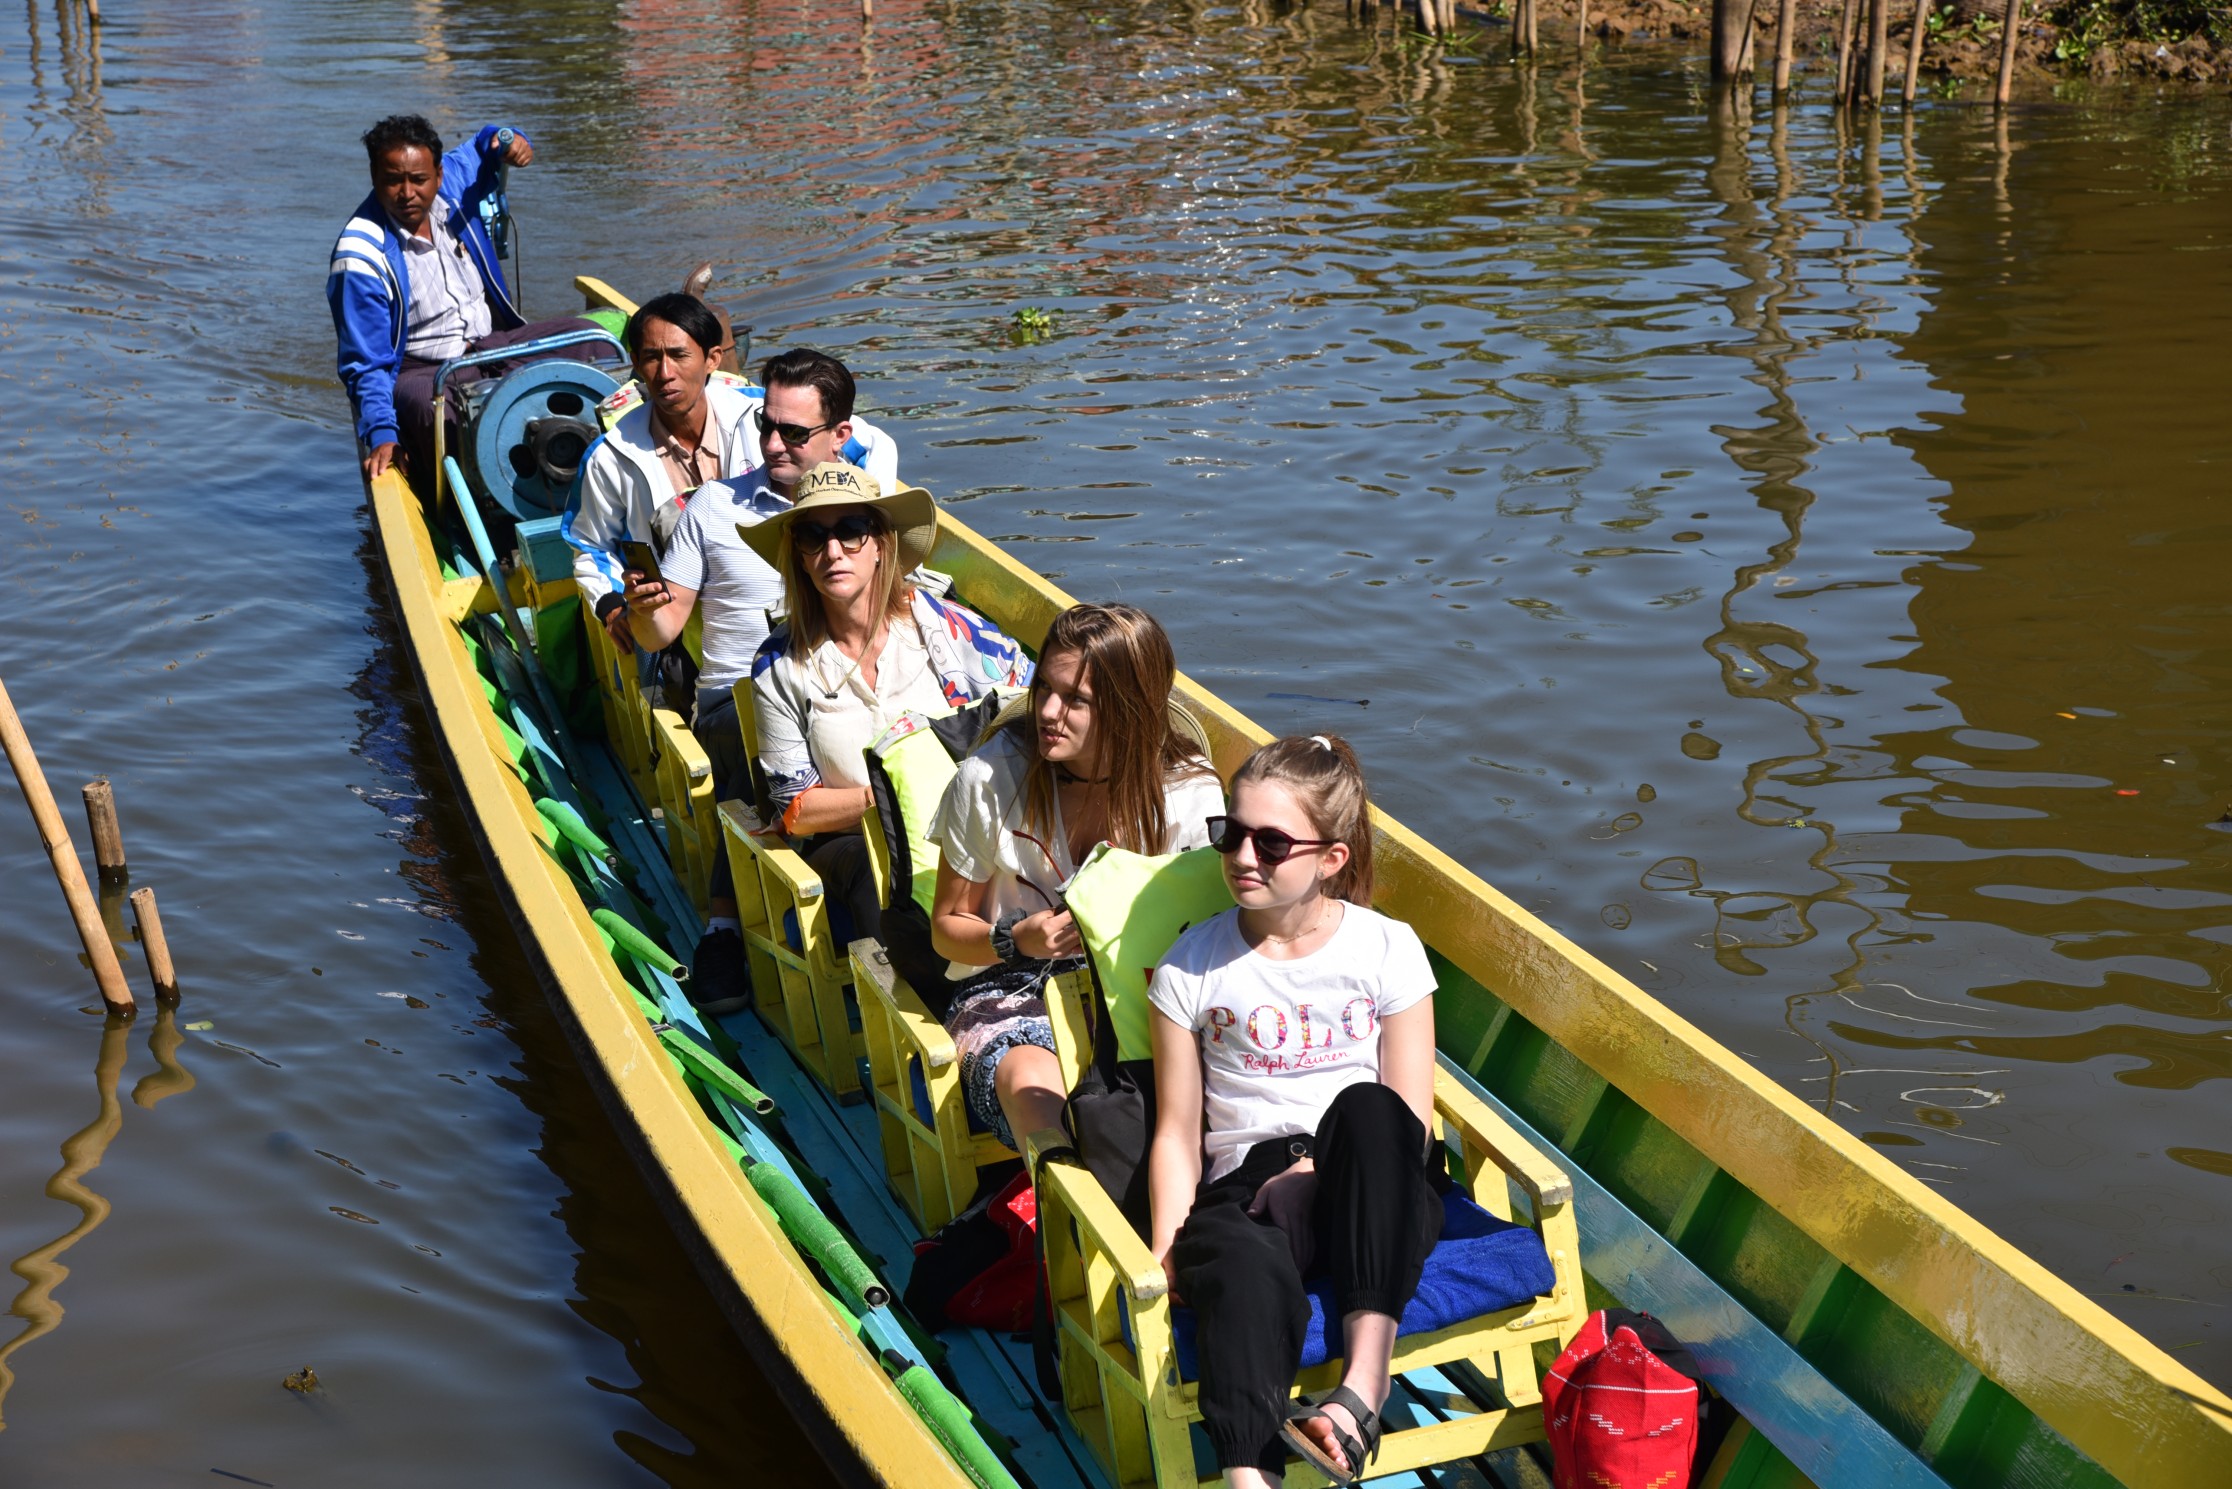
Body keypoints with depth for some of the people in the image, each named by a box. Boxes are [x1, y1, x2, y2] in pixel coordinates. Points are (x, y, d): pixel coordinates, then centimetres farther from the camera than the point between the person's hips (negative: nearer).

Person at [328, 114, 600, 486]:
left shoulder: (453, 181, -1)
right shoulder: (361, 258, -17)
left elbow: (484, 144, 24)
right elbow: (365, 367, -17)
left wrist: (509, 142, -2)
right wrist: (381, 436, -32)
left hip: (494, 342, 7)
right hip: (423, 371, -7)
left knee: (586, 337, -12)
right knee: (433, 411, -41)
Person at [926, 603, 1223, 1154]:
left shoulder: (1190, 795, -7)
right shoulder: (990, 777, -9)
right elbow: (948, 928, 4)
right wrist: (1018, 940, -18)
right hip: (1010, 990, -1)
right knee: (1035, 1086, -37)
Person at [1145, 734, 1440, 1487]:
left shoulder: (1387, 950, 4)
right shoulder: (1190, 967, 6)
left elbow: (1408, 1119, 1)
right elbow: (1178, 1132, 6)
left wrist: (1317, 1175, -14)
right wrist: (1168, 1246, -9)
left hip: (1367, 1197, 1)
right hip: (1246, 1187, 0)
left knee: (1366, 1107, -36)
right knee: (1245, 1265, -38)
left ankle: (1363, 1386, -37)